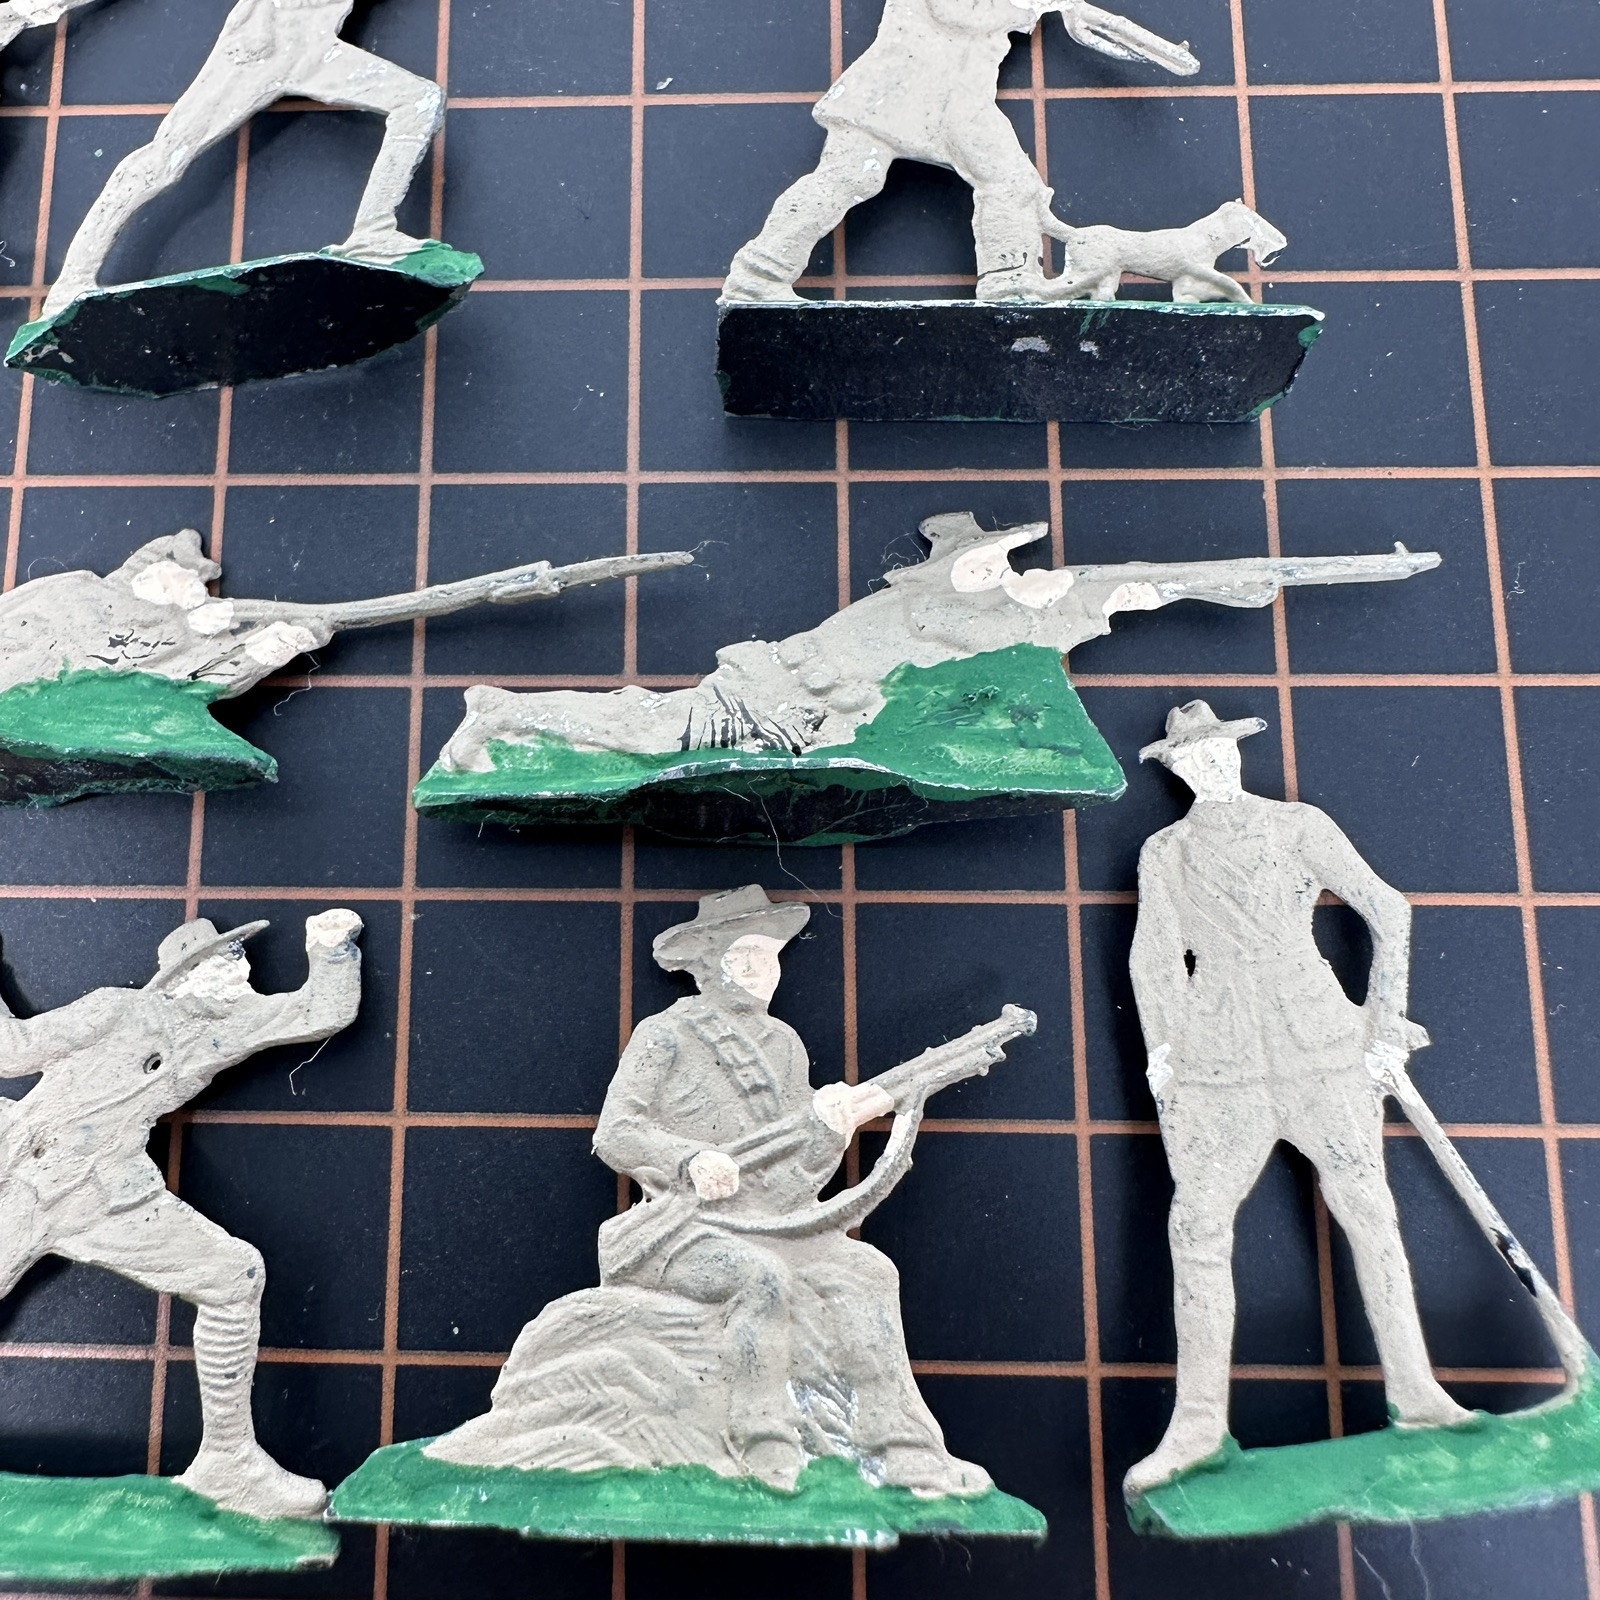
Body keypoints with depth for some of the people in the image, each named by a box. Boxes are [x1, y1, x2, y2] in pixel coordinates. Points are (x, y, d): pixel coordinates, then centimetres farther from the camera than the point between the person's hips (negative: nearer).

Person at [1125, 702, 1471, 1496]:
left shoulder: (1300, 827, 10)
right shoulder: (1163, 853, 12)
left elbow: (1388, 911, 9)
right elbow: (1155, 955, 3)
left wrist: (1385, 1025, 5)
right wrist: (1161, 1051, -8)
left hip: (1321, 1044, 0)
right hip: (1219, 1058, 0)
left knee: (1368, 1212, -2)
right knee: (1198, 1224, -7)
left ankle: (1414, 1392, 13)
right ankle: (1197, 1422, 0)